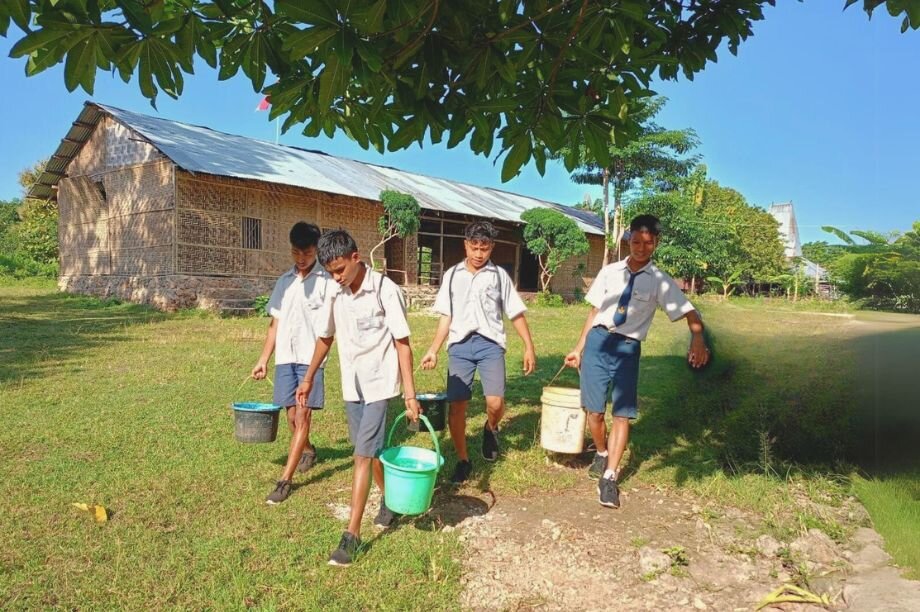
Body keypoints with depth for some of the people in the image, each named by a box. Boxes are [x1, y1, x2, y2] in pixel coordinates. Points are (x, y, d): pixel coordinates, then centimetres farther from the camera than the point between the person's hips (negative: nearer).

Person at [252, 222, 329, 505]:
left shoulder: (327, 280, -4)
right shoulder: (284, 280, 13)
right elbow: (275, 323, 17)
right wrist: (263, 359, 15)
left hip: (311, 357, -5)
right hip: (285, 357, 5)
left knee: (302, 417, -5)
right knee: (292, 417, 12)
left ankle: (285, 480, -1)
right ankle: (308, 450, 40)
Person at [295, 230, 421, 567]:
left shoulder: (385, 290, -14)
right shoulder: (336, 295, 3)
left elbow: (402, 343, -12)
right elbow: (325, 338, 16)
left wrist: (410, 394, -14)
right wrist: (309, 379, 21)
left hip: (379, 384, -6)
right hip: (351, 385, 6)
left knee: (363, 454, -8)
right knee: (369, 451, 16)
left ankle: (352, 534, -2)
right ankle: (388, 498, 39)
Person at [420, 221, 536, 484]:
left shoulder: (499, 275, 7)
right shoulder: (452, 275, 11)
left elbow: (516, 314, 9)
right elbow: (446, 316, 12)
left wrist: (529, 346, 3)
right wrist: (433, 350, 5)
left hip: (490, 344, -1)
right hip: (460, 345, 2)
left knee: (495, 402, -16)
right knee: (456, 405, -1)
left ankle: (490, 429, 20)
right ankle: (463, 461, 17)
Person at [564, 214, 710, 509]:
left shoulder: (660, 281, -2)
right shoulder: (609, 271, 4)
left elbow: (690, 313, -9)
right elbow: (594, 312, 9)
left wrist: (697, 339, -30)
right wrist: (579, 347, 10)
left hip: (628, 348, -1)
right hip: (598, 341, 1)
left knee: (623, 414, 0)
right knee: (594, 409, 6)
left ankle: (609, 477, 12)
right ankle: (602, 454, 36)